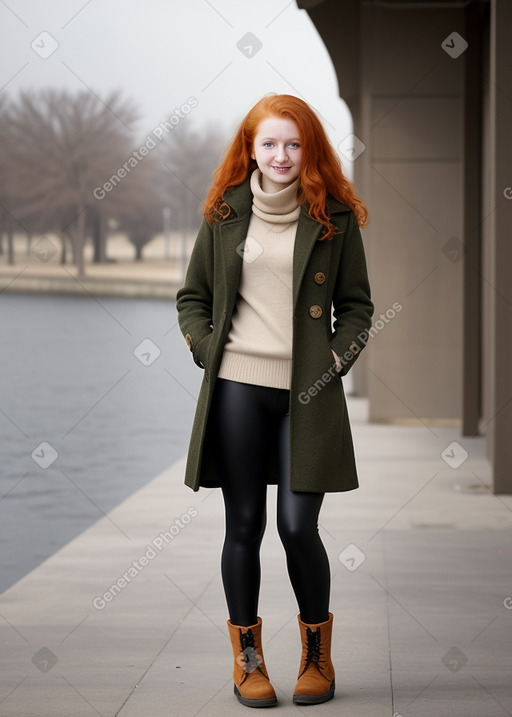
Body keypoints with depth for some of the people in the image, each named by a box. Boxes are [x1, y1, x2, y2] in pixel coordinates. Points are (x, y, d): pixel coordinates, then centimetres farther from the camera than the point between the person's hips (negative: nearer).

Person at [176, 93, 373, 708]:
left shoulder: (335, 217, 6)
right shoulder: (225, 214, 9)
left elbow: (356, 304, 11)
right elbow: (191, 297, 15)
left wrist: (338, 358, -2)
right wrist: (208, 351, 2)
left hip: (307, 393, -1)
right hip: (237, 387, 1)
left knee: (297, 525, -5)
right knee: (244, 525, 5)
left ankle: (317, 654, 17)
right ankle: (247, 658, 18)